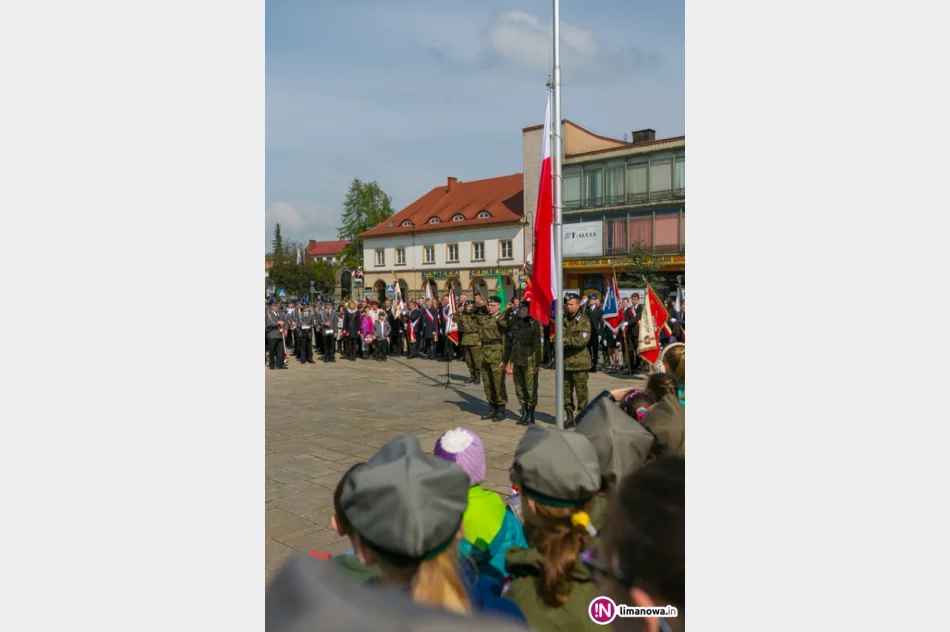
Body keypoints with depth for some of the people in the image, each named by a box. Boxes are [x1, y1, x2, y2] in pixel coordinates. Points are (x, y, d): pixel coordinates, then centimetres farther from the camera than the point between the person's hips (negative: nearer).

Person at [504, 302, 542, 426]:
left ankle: (531, 416, 12)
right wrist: (505, 359, 14)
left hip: (529, 360, -6)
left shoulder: (534, 324, -9)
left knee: (531, 388, 0)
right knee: (519, 388, 12)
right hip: (517, 359, 6)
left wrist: (537, 363, -14)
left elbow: (537, 345, -11)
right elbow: (509, 341, 13)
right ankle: (524, 414, 25)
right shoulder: (514, 322, 7)